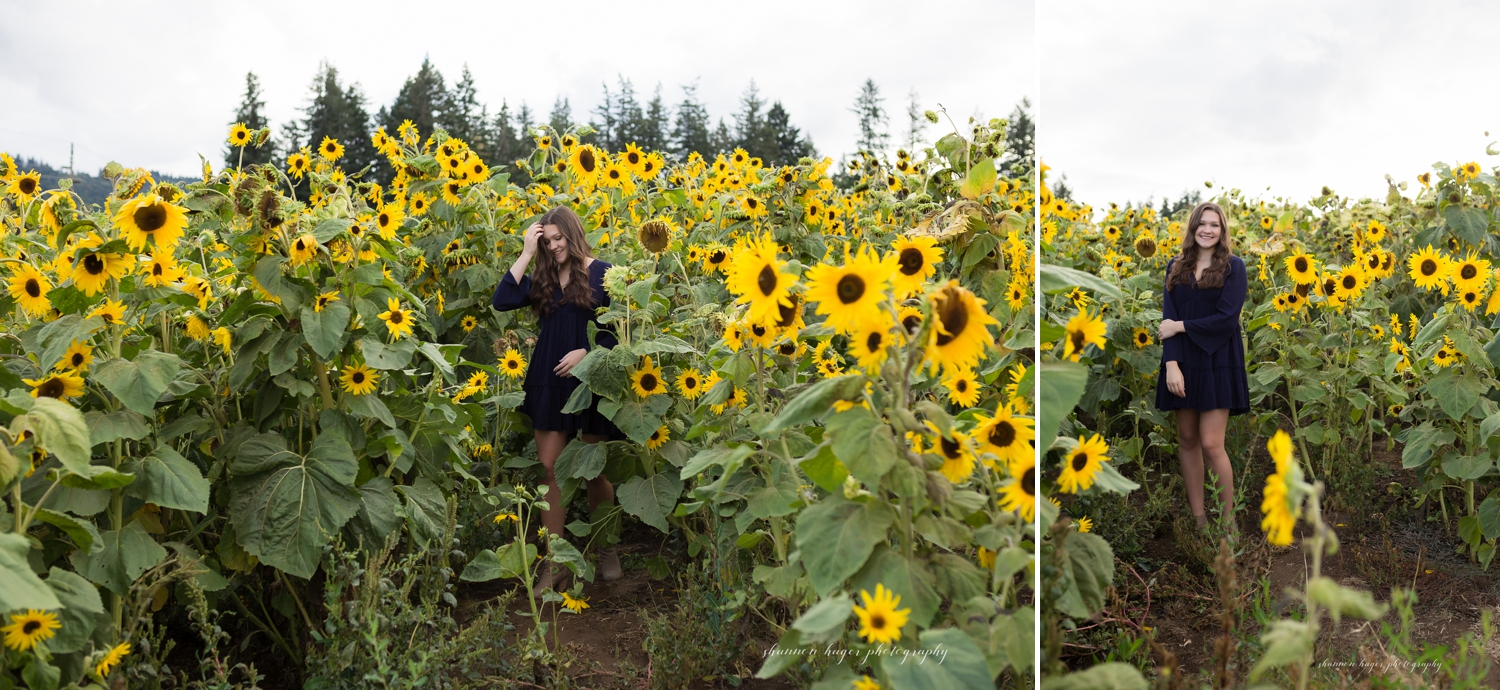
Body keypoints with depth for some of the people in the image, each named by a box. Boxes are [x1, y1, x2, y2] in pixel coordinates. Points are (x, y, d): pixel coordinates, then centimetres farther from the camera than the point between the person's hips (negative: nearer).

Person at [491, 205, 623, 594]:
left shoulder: (602, 273, -3)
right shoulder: (543, 278, 8)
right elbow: (502, 302, -5)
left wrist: (586, 351, -16)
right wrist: (526, 254, -4)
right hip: (549, 381, 4)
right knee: (550, 466, 1)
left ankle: (607, 549, 28)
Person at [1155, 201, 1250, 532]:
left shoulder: (1233, 266, -1)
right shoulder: (1176, 267, 8)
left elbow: (1227, 318, -10)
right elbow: (1168, 320, 0)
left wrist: (1181, 326, -7)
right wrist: (1171, 364, -11)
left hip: (1218, 363, -4)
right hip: (1183, 362, 4)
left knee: (1211, 444, -9)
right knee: (1187, 440, 5)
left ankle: (1229, 519, 5)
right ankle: (1198, 518, 14)